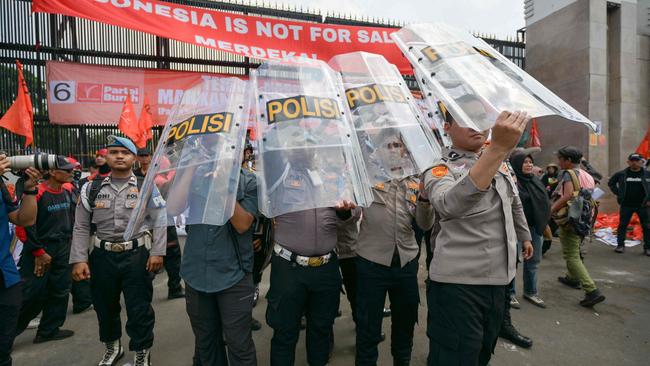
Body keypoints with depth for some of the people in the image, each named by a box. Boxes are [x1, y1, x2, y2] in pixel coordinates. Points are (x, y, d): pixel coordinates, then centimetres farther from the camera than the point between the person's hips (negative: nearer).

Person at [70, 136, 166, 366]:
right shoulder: (92, 189, 5)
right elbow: (81, 228, 6)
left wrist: (157, 253, -10)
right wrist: (79, 260, -2)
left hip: (137, 255, -3)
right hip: (102, 256, 3)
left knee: (140, 308, 4)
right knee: (104, 306, 20)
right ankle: (112, 347, 45)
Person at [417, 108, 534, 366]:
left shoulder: (500, 164, 9)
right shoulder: (440, 168, -15)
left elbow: (515, 203, 28)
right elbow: (448, 207, -39)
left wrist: (525, 236, 36)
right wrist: (499, 148, -46)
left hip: (498, 280, 8)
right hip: (457, 284, -7)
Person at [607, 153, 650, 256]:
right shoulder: (621, 174, 1)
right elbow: (611, 183, 14)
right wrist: (618, 193, 3)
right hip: (626, 205, 0)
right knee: (622, 225, 4)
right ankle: (620, 245, 13)